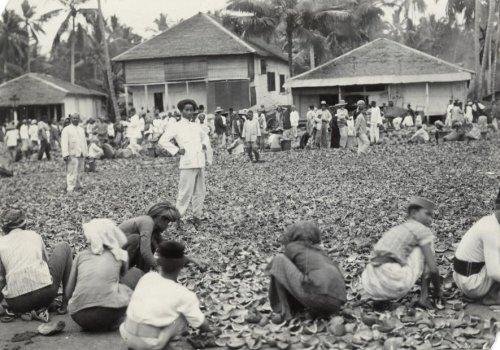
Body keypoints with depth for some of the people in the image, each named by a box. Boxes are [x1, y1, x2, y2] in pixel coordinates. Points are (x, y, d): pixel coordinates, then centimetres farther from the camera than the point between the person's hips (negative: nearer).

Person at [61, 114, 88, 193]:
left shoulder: (81, 130, 20)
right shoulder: (66, 129, -3)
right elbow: (64, 143, -11)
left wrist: (85, 153, 18)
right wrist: (65, 154, -20)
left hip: (81, 155, 7)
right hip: (72, 155, -7)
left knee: (79, 173, 12)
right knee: (71, 173, -11)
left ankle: (78, 187, 22)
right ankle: (70, 190, -11)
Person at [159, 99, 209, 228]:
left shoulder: (196, 126, 17)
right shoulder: (177, 127, -1)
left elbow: (205, 136, 36)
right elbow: (162, 141, -6)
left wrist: (204, 144, 15)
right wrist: (176, 150, -9)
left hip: (200, 163, 6)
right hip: (187, 164, -6)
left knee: (200, 192, 9)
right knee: (185, 192, -8)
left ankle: (197, 217, 19)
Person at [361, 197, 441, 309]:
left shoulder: (393, 231, 31)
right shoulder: (424, 230, 8)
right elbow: (433, 269, 3)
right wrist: (438, 291, 21)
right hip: (394, 283, -6)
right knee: (425, 249, 15)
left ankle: (381, 298, 14)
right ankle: (423, 297, 10)